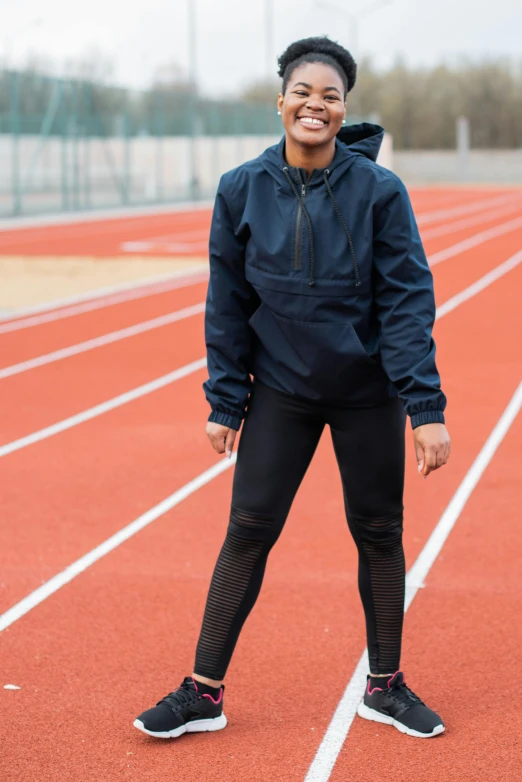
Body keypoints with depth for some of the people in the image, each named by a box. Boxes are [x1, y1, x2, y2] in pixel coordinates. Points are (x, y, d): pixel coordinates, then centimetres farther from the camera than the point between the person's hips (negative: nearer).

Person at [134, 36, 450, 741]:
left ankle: (385, 686, 25)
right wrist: (225, 402, 1)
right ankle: (204, 692, 10)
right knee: (248, 531, 0)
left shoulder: (379, 191, -10)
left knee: (379, 534, 8)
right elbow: (228, 305, 2)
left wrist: (426, 407, -16)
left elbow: (408, 301, -10)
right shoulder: (241, 191, -4)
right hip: (280, 392, 1)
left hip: (368, 393, -1)